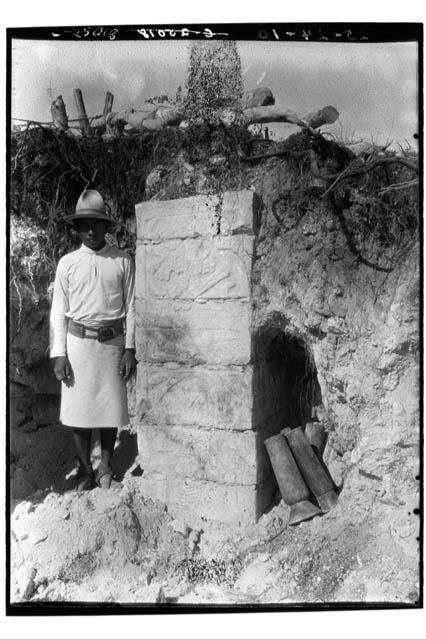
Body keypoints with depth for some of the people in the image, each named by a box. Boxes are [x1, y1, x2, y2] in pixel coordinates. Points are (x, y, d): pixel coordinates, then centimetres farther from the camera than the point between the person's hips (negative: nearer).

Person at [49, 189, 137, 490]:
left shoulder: (123, 261, 0)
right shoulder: (68, 263, 2)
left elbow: (131, 307, 1)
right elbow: (58, 312, 3)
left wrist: (130, 349, -4)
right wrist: (59, 354, -3)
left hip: (113, 342, 0)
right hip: (78, 343, 1)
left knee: (110, 408, 8)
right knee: (79, 409, 5)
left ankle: (106, 469, 27)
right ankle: (85, 470, 24)